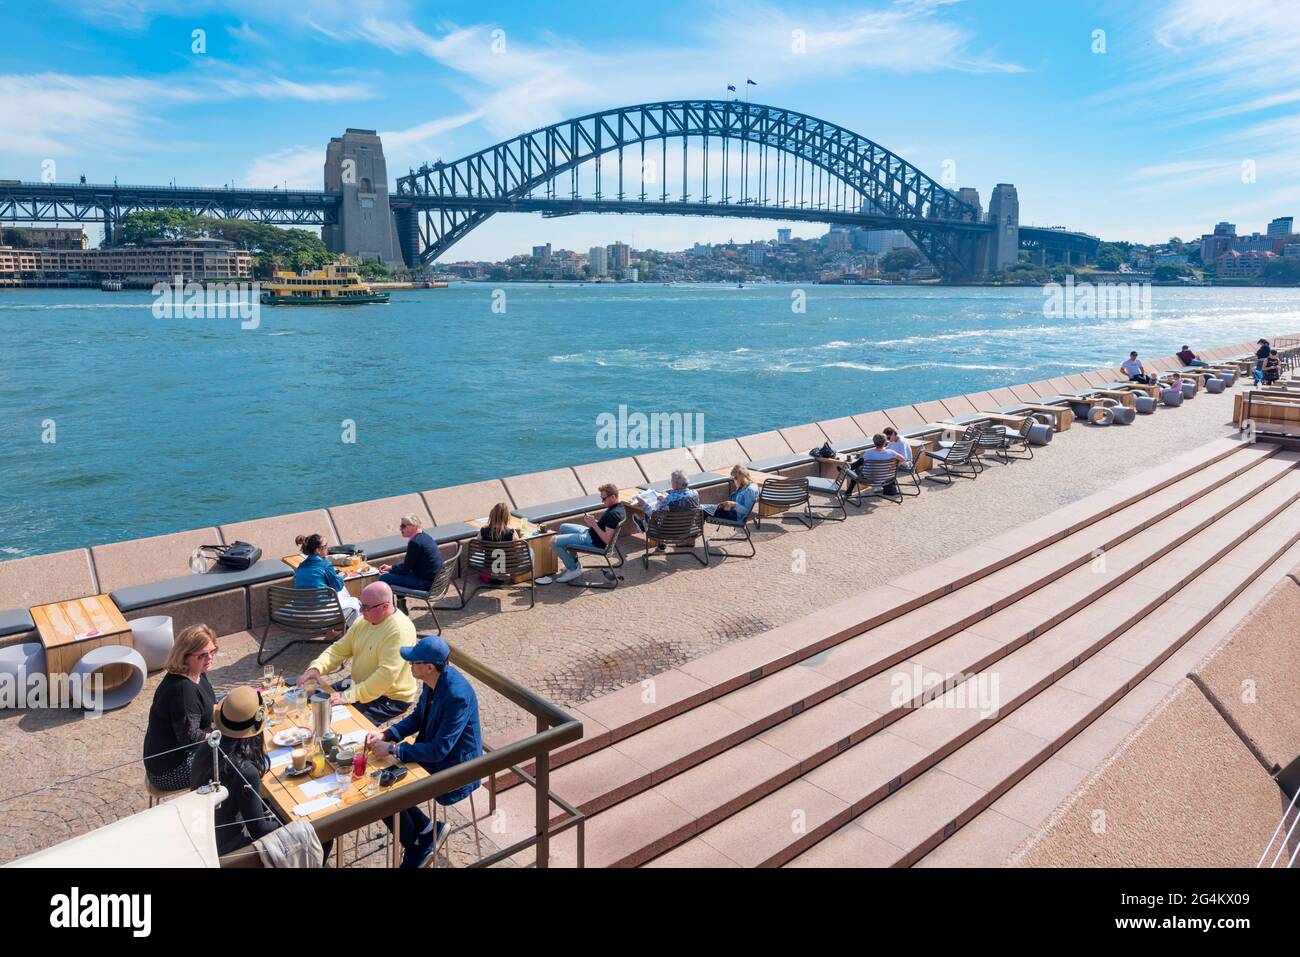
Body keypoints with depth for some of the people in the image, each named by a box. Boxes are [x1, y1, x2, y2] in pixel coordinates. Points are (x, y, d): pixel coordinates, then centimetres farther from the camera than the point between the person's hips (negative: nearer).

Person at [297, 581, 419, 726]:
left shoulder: (400, 631, -27)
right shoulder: (364, 621, 1)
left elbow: (387, 675, -32)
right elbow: (339, 649, 2)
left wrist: (350, 696, -33)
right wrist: (316, 668, -16)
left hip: (391, 698, -9)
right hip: (360, 684, 9)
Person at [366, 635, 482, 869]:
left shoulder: (457, 696, -33)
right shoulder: (433, 681, -6)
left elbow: (438, 750, -29)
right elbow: (417, 717, 10)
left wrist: (392, 749, -24)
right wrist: (385, 735, -4)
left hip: (454, 769, -9)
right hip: (431, 753, 9)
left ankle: (415, 849, 13)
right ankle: (426, 829, 15)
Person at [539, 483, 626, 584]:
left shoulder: (613, 514, -31)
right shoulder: (620, 506, 1)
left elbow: (606, 540, -31)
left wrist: (594, 525, -28)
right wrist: (594, 521, -1)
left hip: (594, 541, -11)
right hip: (591, 532, 11)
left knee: (555, 542, -11)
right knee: (563, 527, 26)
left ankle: (573, 569, 3)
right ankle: (574, 562, 26)